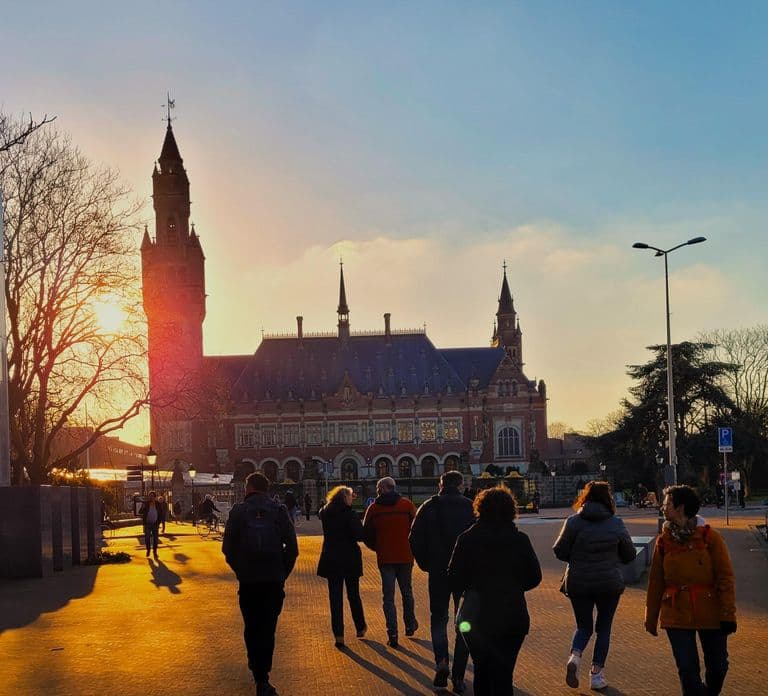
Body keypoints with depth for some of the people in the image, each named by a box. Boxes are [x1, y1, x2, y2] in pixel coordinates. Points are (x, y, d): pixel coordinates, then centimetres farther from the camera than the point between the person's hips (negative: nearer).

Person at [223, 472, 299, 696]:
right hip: (274, 580, 0)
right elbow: (291, 547, -3)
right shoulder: (279, 511, -1)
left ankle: (257, 670, 23)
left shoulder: (238, 511, -2)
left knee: (251, 627, 15)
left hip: (248, 580, 0)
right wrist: (283, 572, 8)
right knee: (268, 628, 2)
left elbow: (228, 548, -2)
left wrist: (240, 570, 11)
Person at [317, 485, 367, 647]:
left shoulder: (326, 513, 1)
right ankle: (360, 627, 29)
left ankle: (339, 635, 1)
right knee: (353, 595, 15)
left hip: (331, 559, 3)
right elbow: (360, 535, -18)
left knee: (335, 597, 5)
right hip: (350, 559, -2)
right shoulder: (350, 514, -13)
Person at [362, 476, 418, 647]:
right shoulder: (407, 505, -3)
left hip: (385, 558, -1)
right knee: (407, 591, 20)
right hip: (405, 556, 1)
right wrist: (412, 548, 12)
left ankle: (392, 634, -5)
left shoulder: (374, 508, -2)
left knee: (388, 596, 3)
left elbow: (366, 535, 3)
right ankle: (410, 624, 33)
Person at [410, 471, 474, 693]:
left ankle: (441, 661, -7)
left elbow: (415, 541, -3)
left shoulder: (428, 508, -2)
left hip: (438, 572, 0)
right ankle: (458, 677, 6)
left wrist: (426, 564, 10)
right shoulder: (472, 508, -4)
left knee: (438, 618, 16)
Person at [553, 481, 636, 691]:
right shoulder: (616, 524, -4)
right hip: (609, 583, 0)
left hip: (578, 583, 1)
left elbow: (559, 551, -5)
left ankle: (575, 656, -11)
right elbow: (629, 555, 4)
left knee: (584, 626, 16)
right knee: (603, 628, 14)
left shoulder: (573, 522, -6)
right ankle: (597, 673, 11)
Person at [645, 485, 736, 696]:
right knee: (687, 669, -3)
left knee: (717, 665, 10)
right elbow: (656, 582, 6)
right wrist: (651, 619, 9)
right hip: (677, 615, 1)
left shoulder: (709, 537, -6)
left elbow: (725, 577, -7)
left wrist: (728, 614, -11)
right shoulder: (664, 541, 2)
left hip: (710, 613, -1)